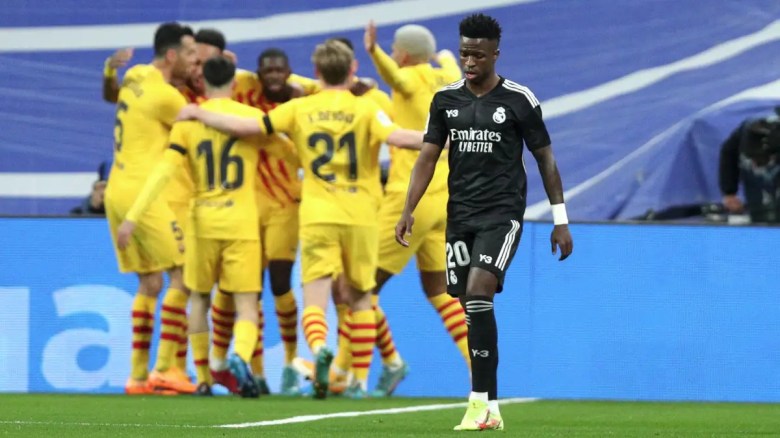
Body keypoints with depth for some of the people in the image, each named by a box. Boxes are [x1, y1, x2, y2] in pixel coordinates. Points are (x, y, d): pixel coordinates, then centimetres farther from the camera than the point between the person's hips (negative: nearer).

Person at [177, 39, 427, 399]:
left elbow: (246, 127, -1)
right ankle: (361, 379, 13)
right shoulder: (364, 109, -3)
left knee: (315, 299, -3)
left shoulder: (299, 109, 2)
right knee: (360, 298, 15)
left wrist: (199, 114, 12)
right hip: (360, 217, 0)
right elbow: (397, 137, -20)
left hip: (317, 218, 0)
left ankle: (319, 347, -34)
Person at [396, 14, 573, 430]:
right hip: (460, 215, 5)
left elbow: (545, 158, 2)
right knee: (473, 310, 5)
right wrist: (408, 211, -4)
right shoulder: (446, 99, 7)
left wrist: (560, 220, 0)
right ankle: (491, 410, 12)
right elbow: (428, 157, 8)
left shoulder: (519, 100, -4)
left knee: (478, 295, -21)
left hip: (502, 212, -5)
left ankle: (480, 400, -19)